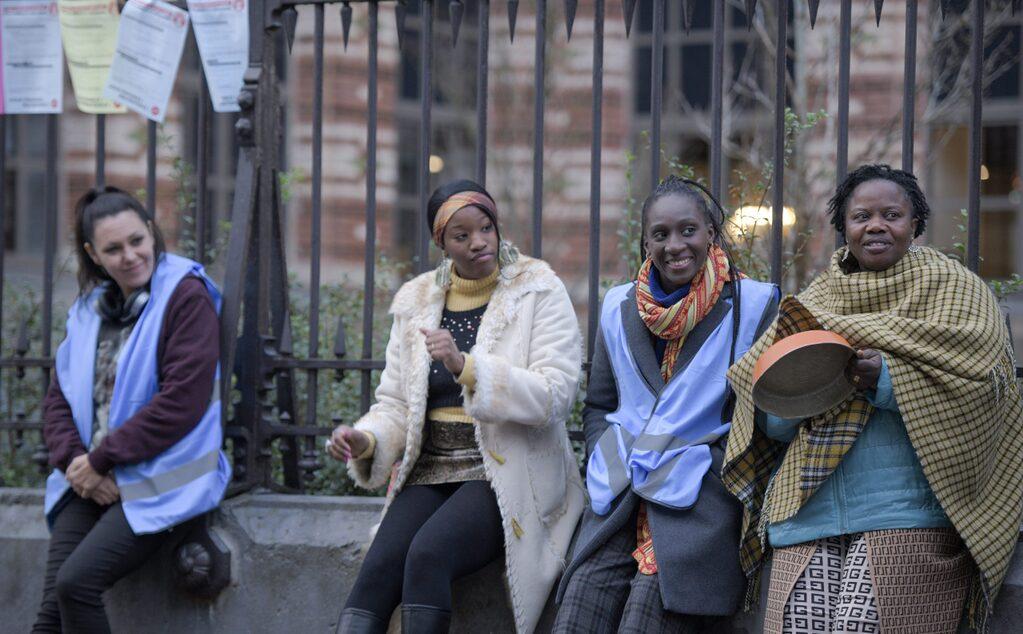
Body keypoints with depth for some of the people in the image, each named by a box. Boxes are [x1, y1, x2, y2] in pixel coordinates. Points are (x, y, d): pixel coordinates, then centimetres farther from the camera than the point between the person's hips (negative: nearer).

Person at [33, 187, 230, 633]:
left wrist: (101, 459, -11)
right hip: (89, 482, 6)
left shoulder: (187, 296, -5)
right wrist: (74, 461, -6)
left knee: (76, 582, -24)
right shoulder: (89, 309, 16)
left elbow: (183, 400, -14)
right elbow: (58, 399, 14)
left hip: (159, 485, -5)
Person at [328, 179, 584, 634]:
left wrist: (466, 366, -24)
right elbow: (396, 404, 13)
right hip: (430, 473, 4)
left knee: (429, 553, -32)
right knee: (377, 572, -24)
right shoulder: (416, 301, 13)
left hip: (506, 472, -4)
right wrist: (366, 440, -11)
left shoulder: (538, 291, -1)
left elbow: (555, 395, -13)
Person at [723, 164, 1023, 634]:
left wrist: (886, 379, -17)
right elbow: (772, 424, 16)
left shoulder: (953, 289, 10)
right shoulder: (814, 301, 21)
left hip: (905, 514, -3)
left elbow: (981, 382, -6)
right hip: (808, 511, 4)